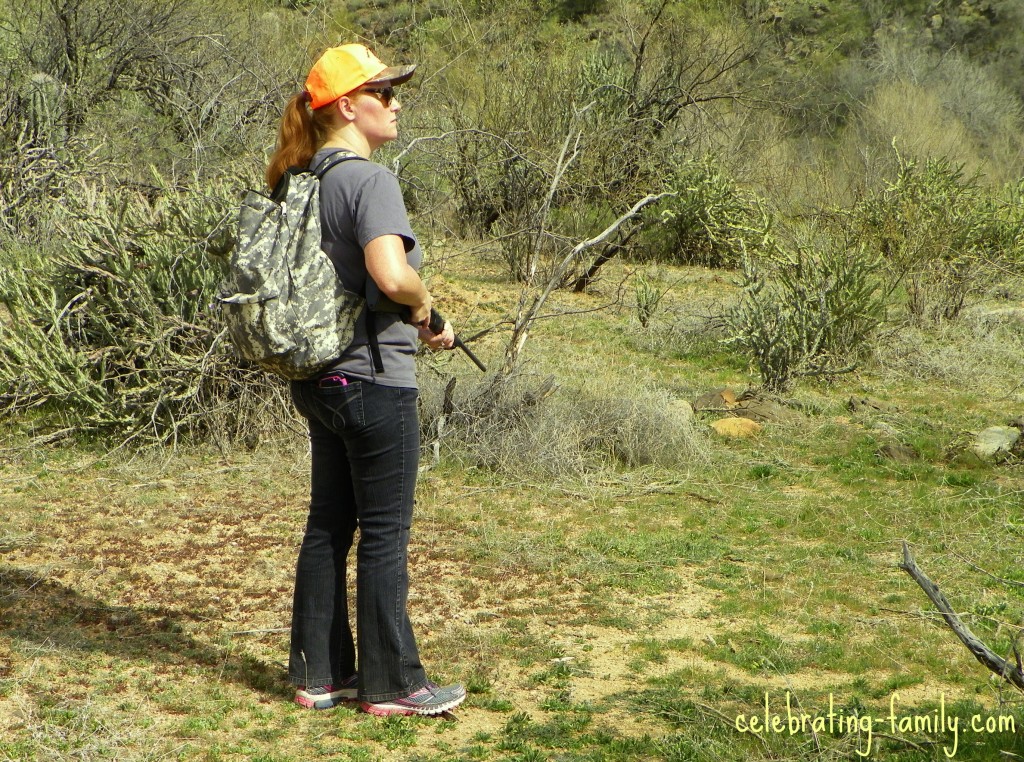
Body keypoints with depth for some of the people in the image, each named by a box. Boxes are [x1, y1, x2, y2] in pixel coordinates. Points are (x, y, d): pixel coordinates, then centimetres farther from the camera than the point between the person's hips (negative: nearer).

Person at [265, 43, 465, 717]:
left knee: (329, 526, 15)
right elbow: (392, 276, -32)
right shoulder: (369, 179, -18)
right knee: (385, 536, 2)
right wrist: (425, 306, -11)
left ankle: (320, 674, 24)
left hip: (319, 378, 9)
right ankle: (393, 684, 13)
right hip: (374, 382, -9)